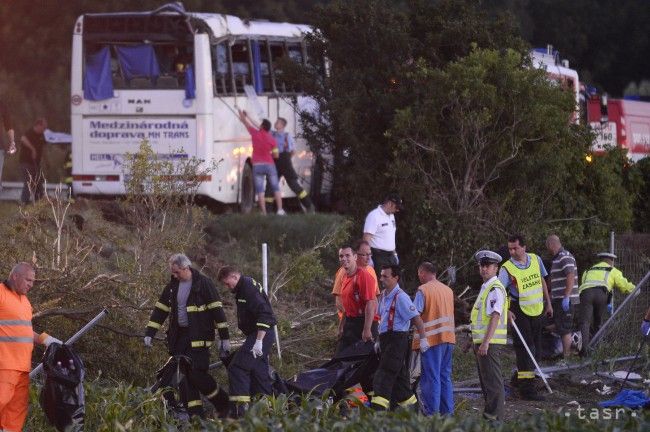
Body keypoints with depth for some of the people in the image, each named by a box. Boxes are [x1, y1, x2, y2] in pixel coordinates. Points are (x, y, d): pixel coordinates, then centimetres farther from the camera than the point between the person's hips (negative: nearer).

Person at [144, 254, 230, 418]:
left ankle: (223, 403, 5)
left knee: (197, 373, -15)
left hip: (199, 337, -6)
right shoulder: (172, 286, 11)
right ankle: (195, 415, 1)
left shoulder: (203, 283, -7)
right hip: (179, 337, 6)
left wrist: (225, 338, -10)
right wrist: (149, 333, 9)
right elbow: (160, 310, 16)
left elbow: (217, 310, -8)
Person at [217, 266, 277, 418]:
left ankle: (239, 408, -20)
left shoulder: (249, 288, -15)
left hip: (260, 334, -11)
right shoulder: (243, 288, 17)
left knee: (237, 368, -15)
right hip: (256, 336, 11)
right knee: (259, 373, 14)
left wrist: (259, 341, -26)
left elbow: (264, 314, -24)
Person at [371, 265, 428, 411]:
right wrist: (380, 341, 25)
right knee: (399, 376, 13)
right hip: (386, 339, 9)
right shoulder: (384, 295, 15)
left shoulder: (400, 297, -14)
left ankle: (379, 407, -21)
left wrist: (423, 339, -17)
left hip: (397, 340, -9)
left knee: (385, 374, -15)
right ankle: (411, 404, 22)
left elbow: (416, 318, -16)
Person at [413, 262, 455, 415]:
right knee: (445, 376, 11)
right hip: (448, 338, 6)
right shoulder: (448, 290, 13)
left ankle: (431, 412, -4)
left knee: (431, 377, -3)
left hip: (432, 338, -6)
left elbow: (415, 313, -13)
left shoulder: (423, 290, -8)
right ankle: (447, 411, 11)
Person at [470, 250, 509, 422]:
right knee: (486, 381, 16)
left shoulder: (495, 289, -15)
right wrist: (475, 341, 26)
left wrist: (486, 342, -27)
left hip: (490, 343, -10)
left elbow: (495, 316, -23)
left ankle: (495, 415, -7)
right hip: (483, 342, 10)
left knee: (492, 381, -8)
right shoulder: (485, 287, 17)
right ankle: (489, 413, 23)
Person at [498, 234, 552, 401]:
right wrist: (506, 311, -36)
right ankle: (527, 387, -10)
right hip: (520, 312, -6)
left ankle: (520, 377, 30)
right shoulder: (507, 268, -13)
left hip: (537, 310, 6)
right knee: (525, 347, -10)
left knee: (535, 347, 13)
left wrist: (548, 303, 20)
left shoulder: (536, 260, 3)